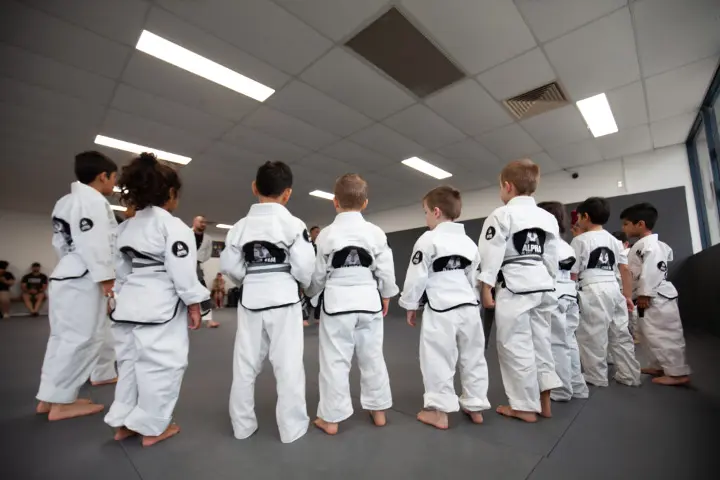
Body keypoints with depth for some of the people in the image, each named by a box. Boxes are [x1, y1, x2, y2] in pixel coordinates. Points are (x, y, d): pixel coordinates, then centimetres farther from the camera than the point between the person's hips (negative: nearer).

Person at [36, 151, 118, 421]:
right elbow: (94, 243, -22)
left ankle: (49, 398, 26)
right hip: (83, 281, -11)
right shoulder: (93, 200, -14)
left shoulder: (66, 202, 17)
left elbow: (62, 242, 20)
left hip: (67, 276, 11)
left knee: (63, 337, 16)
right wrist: (107, 279, -21)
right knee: (81, 339, -2)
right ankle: (61, 402, 8)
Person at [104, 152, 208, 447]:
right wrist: (194, 305, -10)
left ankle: (124, 423, 31)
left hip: (129, 301, 9)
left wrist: (123, 298, 25)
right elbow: (183, 270, -17)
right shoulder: (173, 226, -14)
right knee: (162, 364, 4)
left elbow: (120, 268, 18)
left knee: (130, 361, 19)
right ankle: (153, 427, 17)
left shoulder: (125, 227, 13)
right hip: (162, 304, -9)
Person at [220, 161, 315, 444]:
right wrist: (304, 285, 8)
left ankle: (242, 425, 32)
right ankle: (292, 427, 20)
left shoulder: (240, 226, 2)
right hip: (283, 298, -4)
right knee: (288, 365, 7)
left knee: (245, 363, 17)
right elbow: (305, 266, -13)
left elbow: (229, 266, 3)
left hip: (250, 299, 4)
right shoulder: (294, 224, -10)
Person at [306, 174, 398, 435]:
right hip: (368, 300, 3)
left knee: (334, 360, 9)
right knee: (372, 357, 16)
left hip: (337, 301, -2)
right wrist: (386, 296, 16)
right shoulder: (376, 233, -3)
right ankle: (378, 410, 32)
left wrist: (310, 294, 20)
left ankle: (331, 418, 22)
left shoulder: (326, 234, -6)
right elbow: (386, 269, 1)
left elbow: (317, 273, 1)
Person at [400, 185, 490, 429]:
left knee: (438, 359, 5)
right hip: (468, 306, 8)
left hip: (440, 309, -7)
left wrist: (410, 305, 2)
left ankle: (439, 411, 16)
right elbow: (475, 277, 18)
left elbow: (417, 276, -10)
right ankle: (475, 406, 33)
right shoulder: (469, 242, 12)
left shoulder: (428, 239, -10)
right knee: (473, 357, 18)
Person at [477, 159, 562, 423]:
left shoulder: (502, 215, -9)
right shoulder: (548, 217, 13)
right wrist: (547, 283, 23)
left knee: (515, 345, 2)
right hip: (541, 284, 8)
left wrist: (486, 288, -9)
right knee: (540, 340, 17)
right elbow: (552, 257, 15)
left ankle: (525, 406, 13)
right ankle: (544, 402, 27)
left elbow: (491, 254, -13)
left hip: (514, 286, -8)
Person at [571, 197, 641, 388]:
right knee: (620, 334, 17)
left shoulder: (580, 240, -8)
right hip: (613, 289, 7)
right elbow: (625, 270, 12)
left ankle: (597, 377, 16)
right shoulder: (614, 240, 12)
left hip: (592, 291, -7)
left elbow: (573, 273, -9)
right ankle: (630, 375, 29)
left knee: (593, 336, 4)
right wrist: (627, 295, 18)